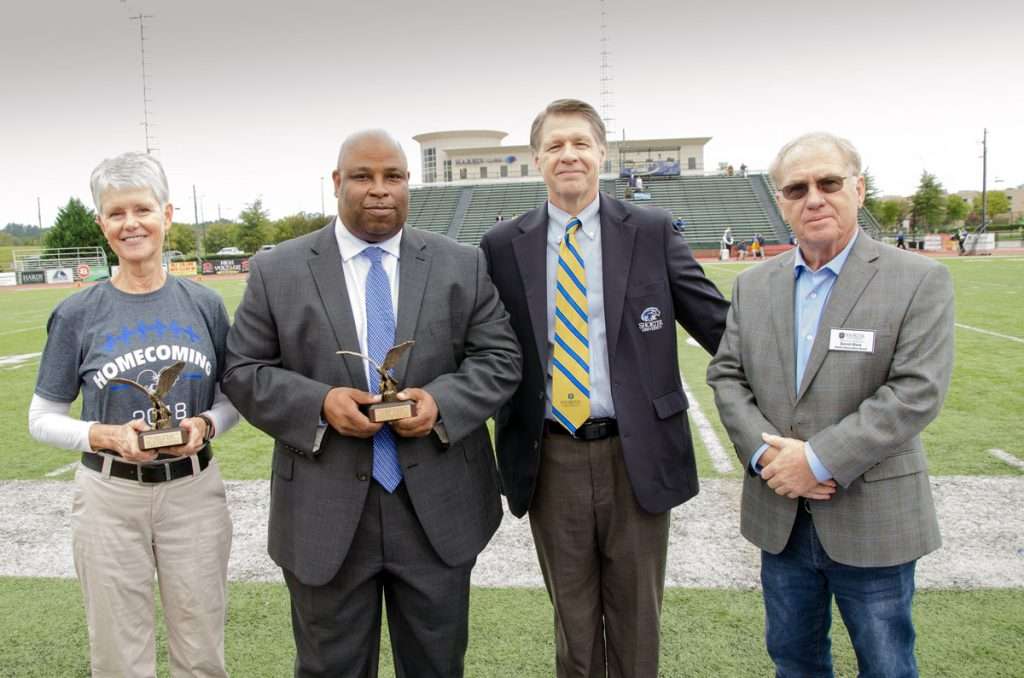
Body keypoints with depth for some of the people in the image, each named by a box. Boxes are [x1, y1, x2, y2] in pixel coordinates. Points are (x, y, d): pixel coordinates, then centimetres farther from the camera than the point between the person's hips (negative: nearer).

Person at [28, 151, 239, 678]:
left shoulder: (204, 304, 0)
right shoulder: (77, 314, -4)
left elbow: (232, 397, 8)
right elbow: (43, 419, 2)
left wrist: (206, 425, -13)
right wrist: (106, 436, -16)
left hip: (193, 492, 1)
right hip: (111, 498, -1)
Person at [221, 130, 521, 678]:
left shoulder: (462, 265, 3)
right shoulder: (277, 272, 0)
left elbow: (499, 358, 3)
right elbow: (242, 371, 1)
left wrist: (443, 401, -16)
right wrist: (319, 403, -16)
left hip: (439, 507, 1)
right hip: (326, 512, -1)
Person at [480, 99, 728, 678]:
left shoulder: (653, 232, -1)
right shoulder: (503, 246, 2)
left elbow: (722, 326, -1)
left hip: (636, 456, -1)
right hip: (551, 460, 1)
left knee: (638, 623, 16)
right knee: (572, 620, 18)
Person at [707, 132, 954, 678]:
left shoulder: (919, 281, -9)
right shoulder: (753, 285, 5)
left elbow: (916, 391, -17)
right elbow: (726, 376, 3)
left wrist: (819, 458, -21)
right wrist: (765, 452, -13)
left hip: (873, 518, -3)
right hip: (779, 515, 4)